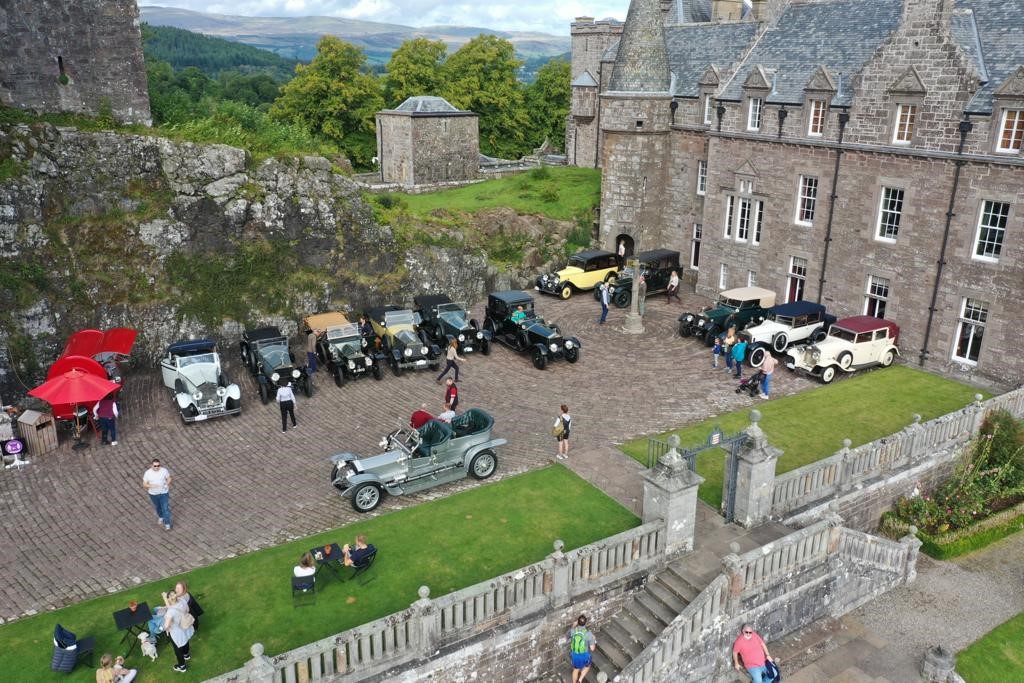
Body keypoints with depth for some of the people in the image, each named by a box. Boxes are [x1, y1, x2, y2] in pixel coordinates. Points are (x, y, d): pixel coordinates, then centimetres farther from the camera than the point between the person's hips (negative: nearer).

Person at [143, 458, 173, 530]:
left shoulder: (164, 470, -19)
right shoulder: (148, 473, -19)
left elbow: (169, 478, -4)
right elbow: (144, 484, -13)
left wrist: (167, 484, -25)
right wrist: (152, 486, -31)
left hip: (164, 493, -1)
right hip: (153, 494, 2)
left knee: (165, 508, 1)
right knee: (157, 507, 25)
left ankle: (167, 524, 18)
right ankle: (161, 516, 54)